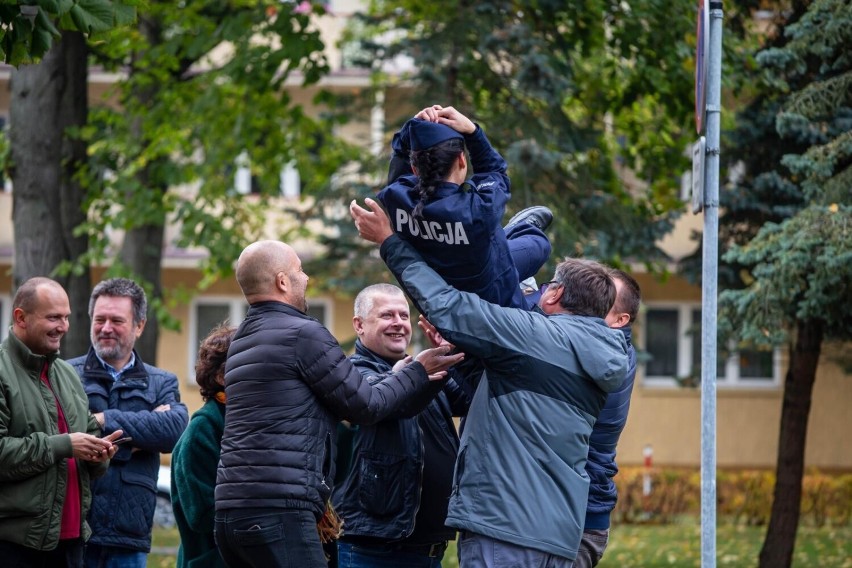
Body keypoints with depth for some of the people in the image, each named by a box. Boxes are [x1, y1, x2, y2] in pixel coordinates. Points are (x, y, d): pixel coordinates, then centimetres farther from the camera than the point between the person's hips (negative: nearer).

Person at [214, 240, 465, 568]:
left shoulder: (242, 342, 21)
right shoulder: (302, 333, -6)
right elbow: (366, 406, 0)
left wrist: (411, 379, 28)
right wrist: (418, 371, 14)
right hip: (277, 511, -9)